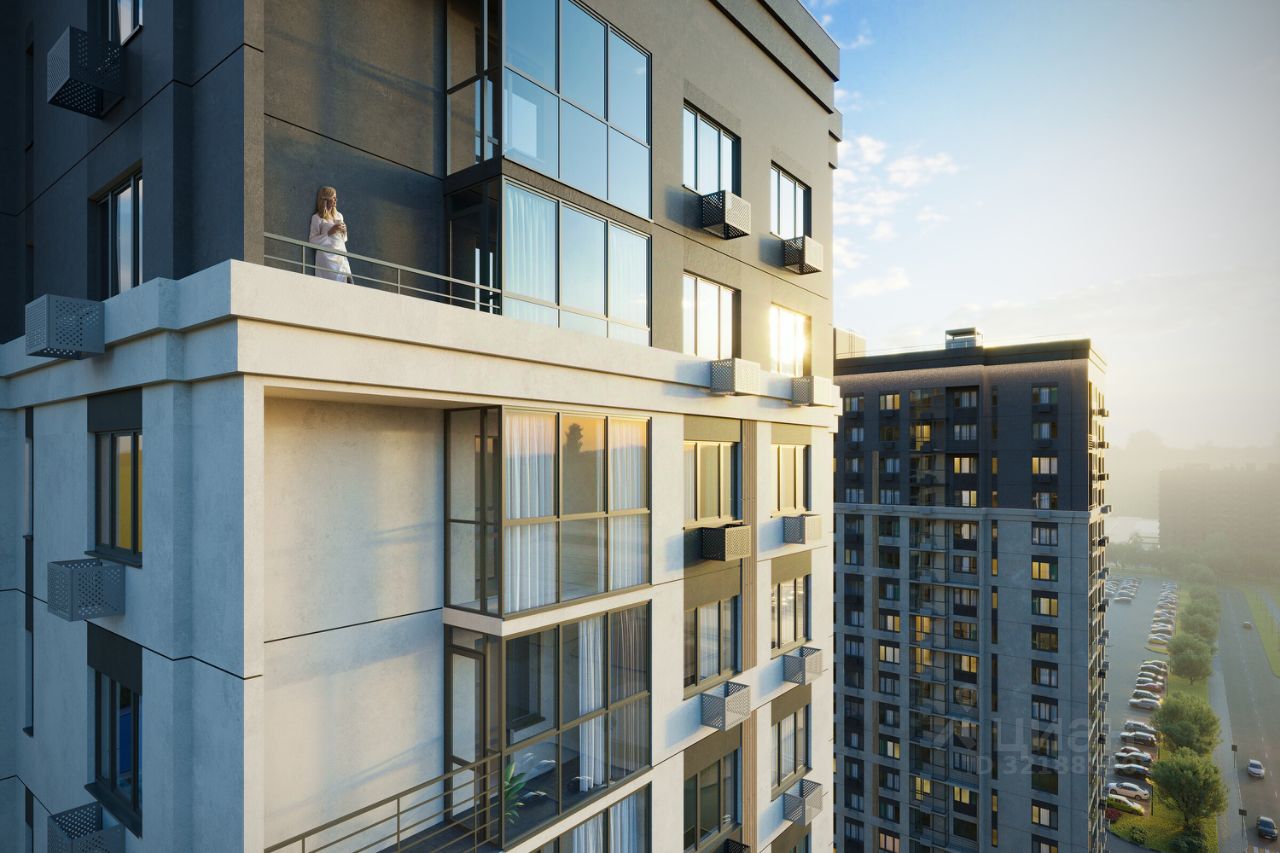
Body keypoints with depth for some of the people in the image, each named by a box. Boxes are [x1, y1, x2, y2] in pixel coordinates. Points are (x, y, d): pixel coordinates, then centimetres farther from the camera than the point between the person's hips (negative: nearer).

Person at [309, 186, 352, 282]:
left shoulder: (339, 216, 19)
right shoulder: (317, 217, 2)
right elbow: (312, 241, -4)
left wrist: (344, 232, 5)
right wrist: (329, 233, -12)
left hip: (341, 256, 5)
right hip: (327, 257, -5)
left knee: (348, 282, -12)